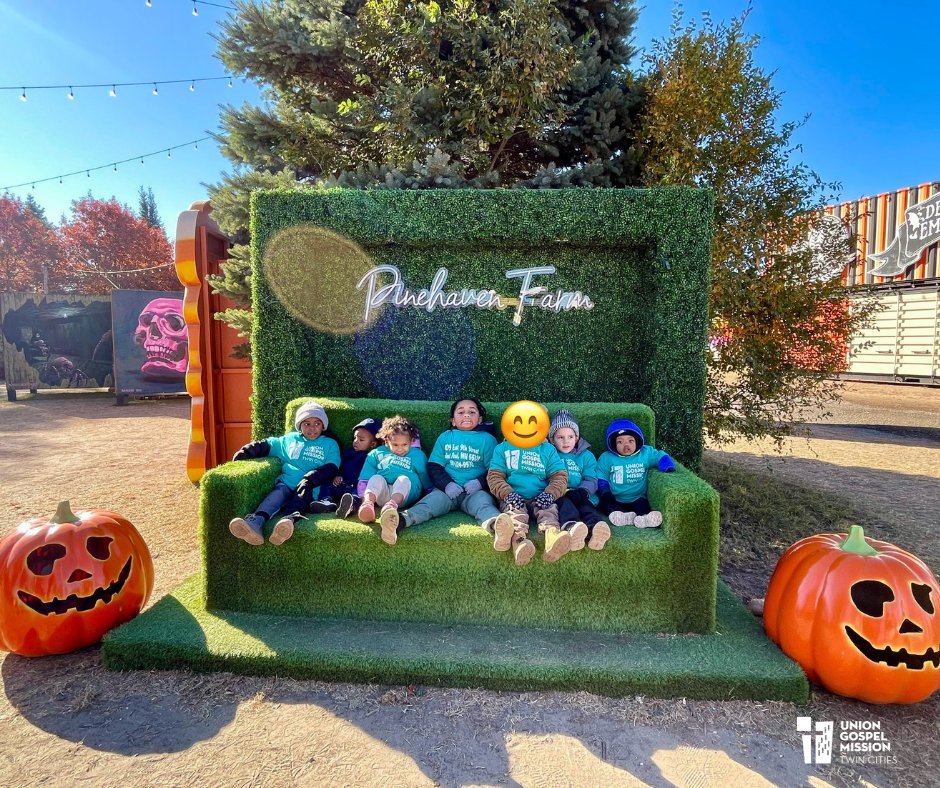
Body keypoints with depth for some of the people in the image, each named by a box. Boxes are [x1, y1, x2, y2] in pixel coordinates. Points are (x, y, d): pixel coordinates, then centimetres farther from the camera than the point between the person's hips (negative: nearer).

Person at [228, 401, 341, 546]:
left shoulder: (330, 444, 18)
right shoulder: (290, 439, 29)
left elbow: (331, 468, 3)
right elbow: (266, 445, 31)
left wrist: (310, 479, -13)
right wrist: (246, 452, 11)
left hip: (311, 488, -2)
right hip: (286, 483, 2)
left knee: (300, 497, -35)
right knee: (278, 493, -31)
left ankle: (289, 520, -67)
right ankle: (255, 523, -58)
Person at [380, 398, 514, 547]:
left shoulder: (487, 439, 13)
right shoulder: (445, 437, 18)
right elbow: (434, 466, 10)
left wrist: (480, 482, -13)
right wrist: (446, 484, -9)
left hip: (475, 491, -1)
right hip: (447, 489, 1)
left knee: (482, 501, -33)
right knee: (433, 499, -28)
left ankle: (496, 524, -66)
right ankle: (401, 520, -54)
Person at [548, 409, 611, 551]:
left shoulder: (586, 456, 24)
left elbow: (591, 480, 10)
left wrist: (582, 491, -13)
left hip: (580, 497, 1)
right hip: (557, 496, -1)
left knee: (586, 506, -33)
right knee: (564, 502, -37)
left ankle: (595, 527, -68)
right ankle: (570, 526, -69)